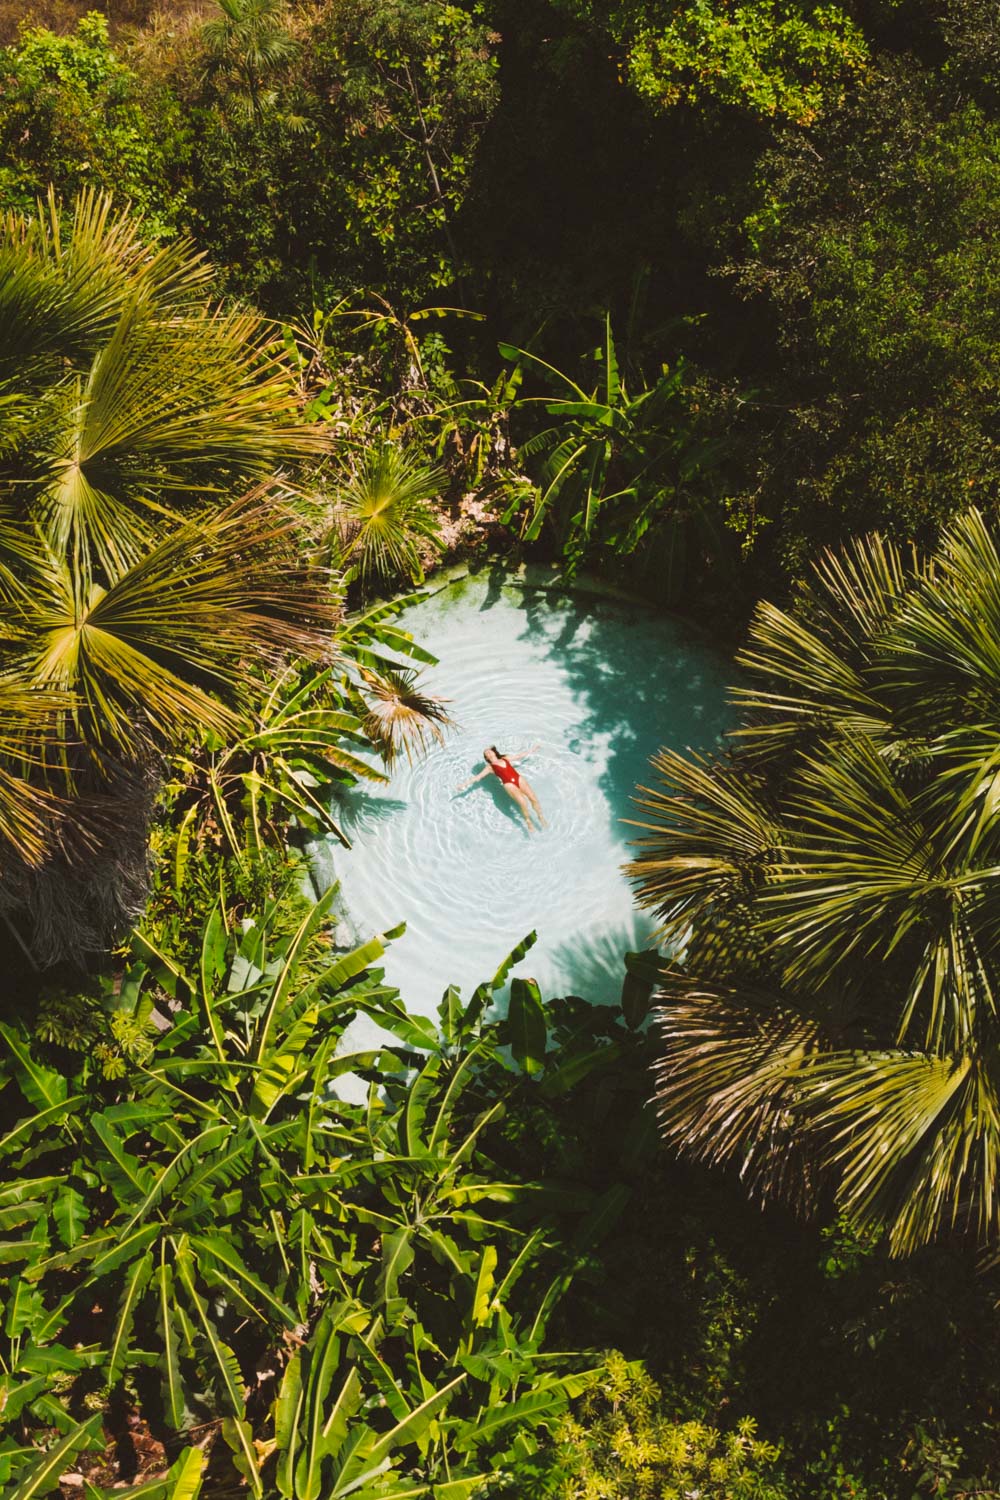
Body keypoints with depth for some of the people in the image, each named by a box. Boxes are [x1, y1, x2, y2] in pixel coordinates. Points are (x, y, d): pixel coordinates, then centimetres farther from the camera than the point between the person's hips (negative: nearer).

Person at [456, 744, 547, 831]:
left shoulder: (505, 759, 23)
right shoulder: (490, 767, 13)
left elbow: (519, 755, 35)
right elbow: (478, 777, 6)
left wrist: (531, 750, 44)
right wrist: (465, 784, -5)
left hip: (519, 779, 4)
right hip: (509, 784, -4)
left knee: (533, 798, -17)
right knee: (523, 802, -27)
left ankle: (541, 818, -1)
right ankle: (528, 821, -8)